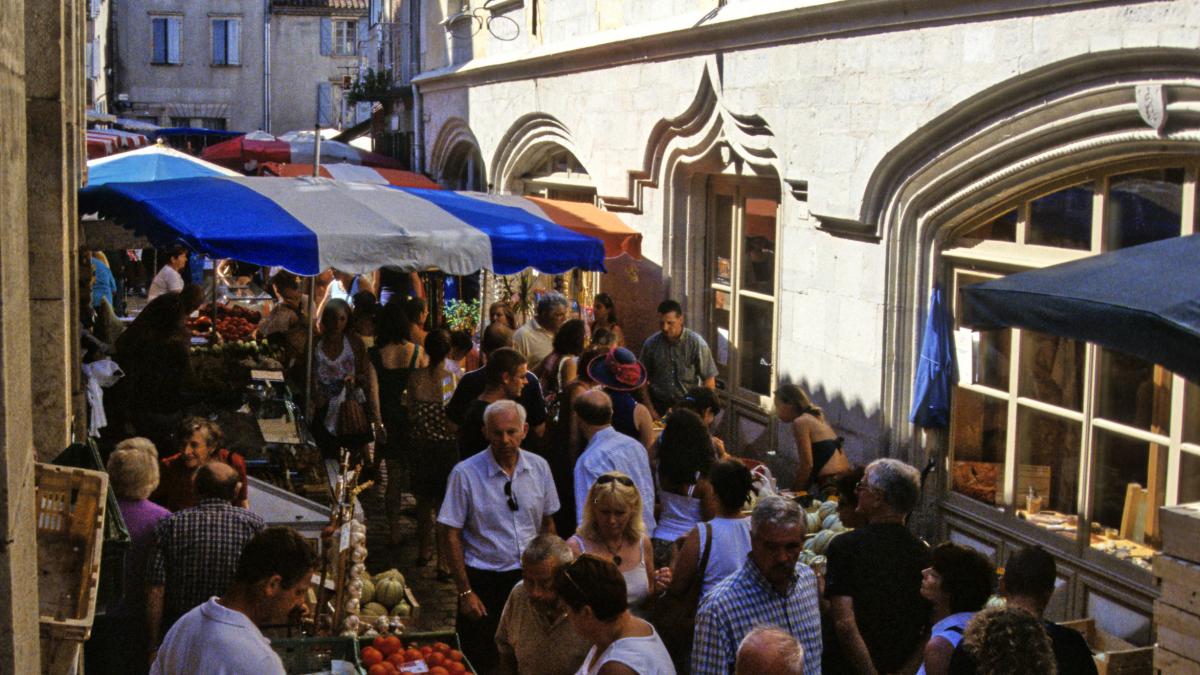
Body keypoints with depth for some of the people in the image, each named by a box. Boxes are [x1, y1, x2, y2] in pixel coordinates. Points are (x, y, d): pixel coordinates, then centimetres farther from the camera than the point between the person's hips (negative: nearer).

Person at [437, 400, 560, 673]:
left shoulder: (539, 467, 0)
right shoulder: (465, 473, -11)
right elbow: (451, 536, -8)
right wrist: (465, 592, -10)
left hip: (530, 577, 3)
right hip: (483, 581, -3)